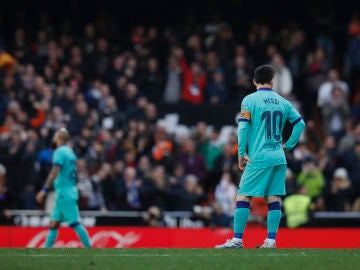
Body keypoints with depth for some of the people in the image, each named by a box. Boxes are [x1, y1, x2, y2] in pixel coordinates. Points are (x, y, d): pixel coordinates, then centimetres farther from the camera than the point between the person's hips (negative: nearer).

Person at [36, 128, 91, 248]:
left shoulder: (60, 152, -12)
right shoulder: (70, 151, 16)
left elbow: (54, 172, -22)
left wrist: (44, 190, -24)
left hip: (64, 193, -9)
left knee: (75, 223, -9)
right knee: (53, 223, 10)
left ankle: (89, 248, -11)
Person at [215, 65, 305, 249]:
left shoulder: (250, 100, -3)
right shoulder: (283, 102, 11)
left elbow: (243, 128, -9)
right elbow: (300, 123, 11)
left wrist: (241, 153, -5)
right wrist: (288, 145, 17)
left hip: (258, 158, -5)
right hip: (279, 158, 5)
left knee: (243, 196, -2)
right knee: (274, 198, 6)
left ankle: (237, 239, -6)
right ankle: (271, 240, 4)